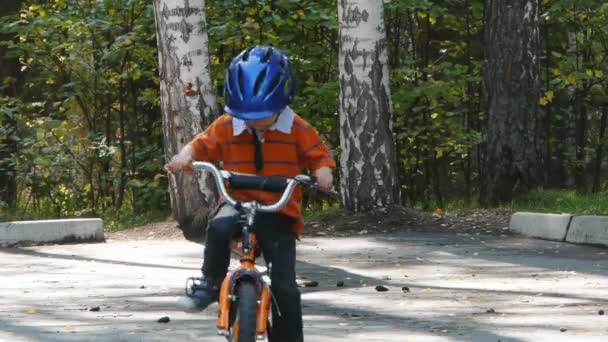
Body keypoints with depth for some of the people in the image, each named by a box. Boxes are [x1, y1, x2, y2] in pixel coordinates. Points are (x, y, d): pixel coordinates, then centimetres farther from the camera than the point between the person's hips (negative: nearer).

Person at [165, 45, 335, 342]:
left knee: (283, 285, -9)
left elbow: (319, 155, 2)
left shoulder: (296, 129, -2)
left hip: (280, 210, -1)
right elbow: (202, 145, 4)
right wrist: (185, 157, -18)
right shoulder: (226, 127, 0)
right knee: (219, 228, -36)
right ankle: (210, 282, -13)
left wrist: (323, 172, -21)